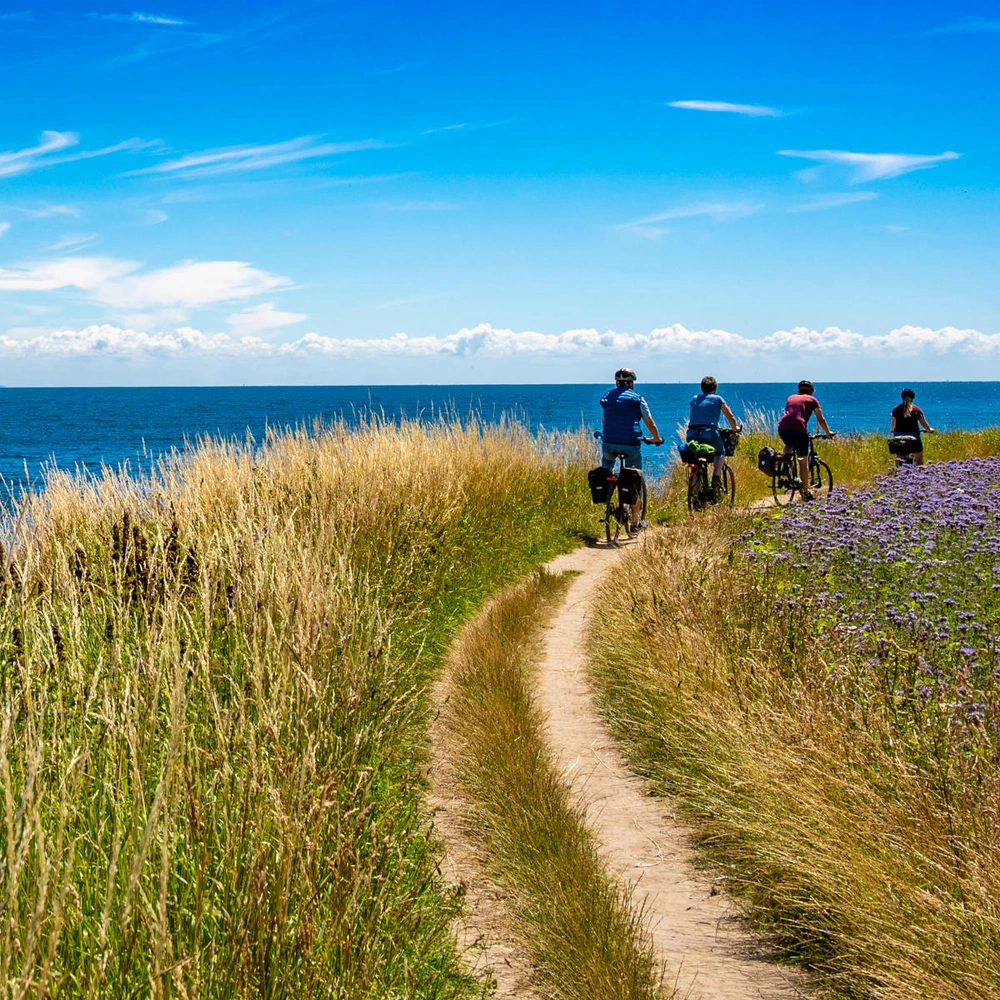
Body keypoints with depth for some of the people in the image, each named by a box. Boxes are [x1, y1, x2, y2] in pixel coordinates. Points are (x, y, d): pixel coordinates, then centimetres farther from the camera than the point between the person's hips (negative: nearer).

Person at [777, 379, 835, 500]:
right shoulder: (812, 400, 20)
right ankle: (805, 492, 8)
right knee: (803, 460, 6)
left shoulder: (791, 398, 30)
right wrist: (828, 433, 35)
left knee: (789, 446, 35)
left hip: (782, 427, 4)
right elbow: (821, 419, 21)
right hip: (799, 428, -4)